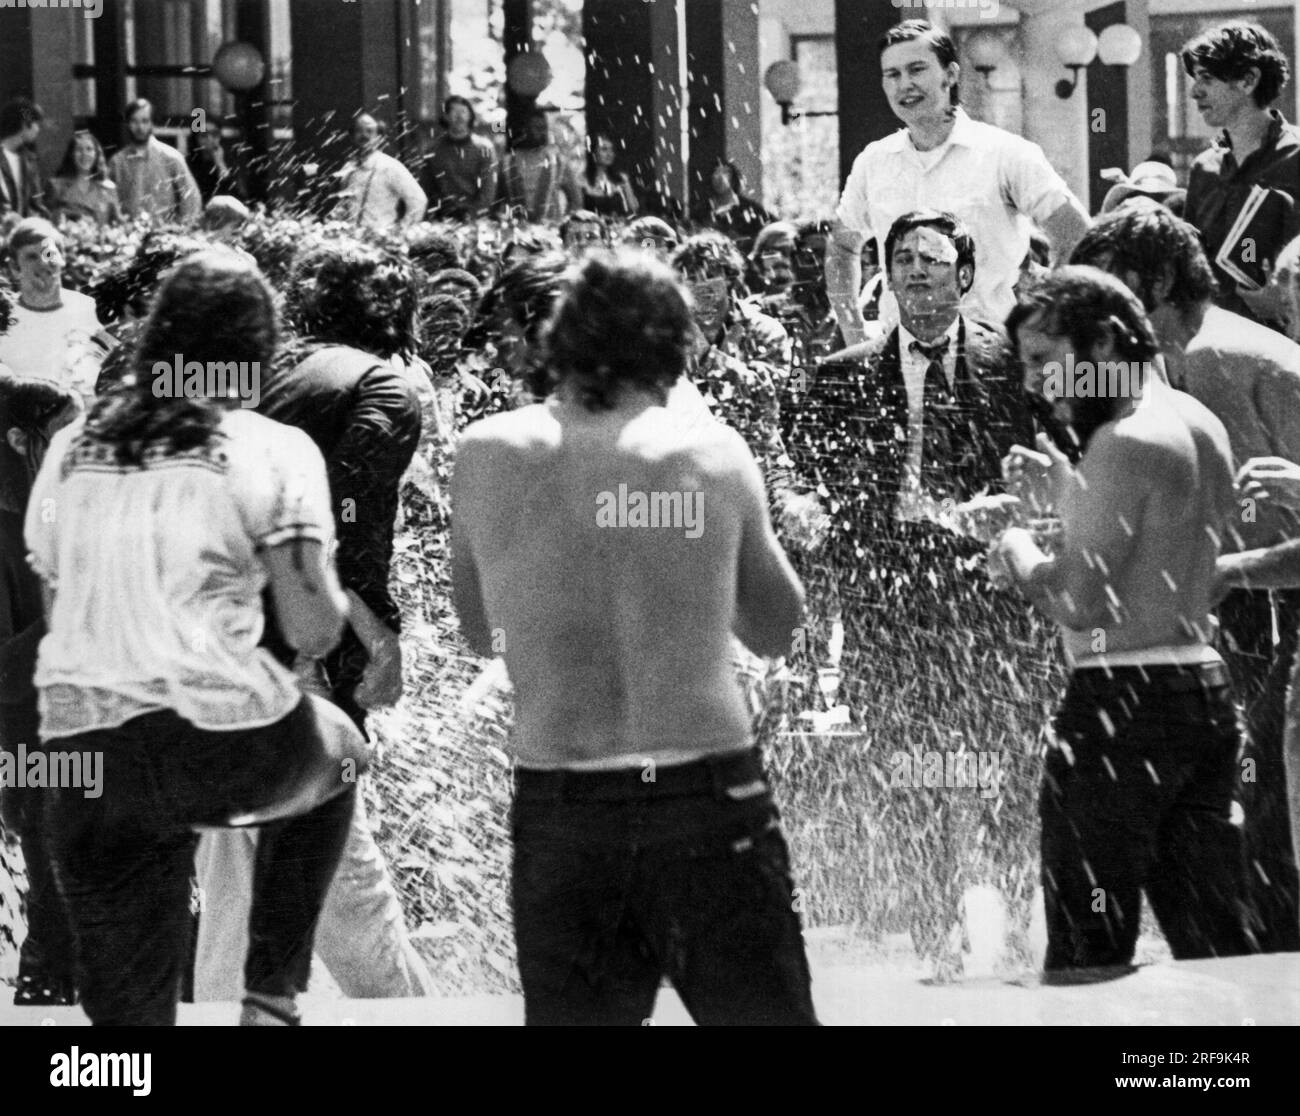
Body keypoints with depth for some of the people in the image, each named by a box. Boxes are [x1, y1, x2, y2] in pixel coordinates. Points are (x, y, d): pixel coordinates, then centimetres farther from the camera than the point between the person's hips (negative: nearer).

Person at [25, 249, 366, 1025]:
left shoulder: (70, 450, 14)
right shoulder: (274, 450, -1)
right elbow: (314, 632, -5)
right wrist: (341, 598, 16)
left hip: (84, 754, 3)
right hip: (224, 740, -3)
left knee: (129, 1014, 13)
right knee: (337, 756, 33)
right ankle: (273, 997, 27)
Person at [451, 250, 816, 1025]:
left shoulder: (486, 455, 0)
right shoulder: (715, 453, -2)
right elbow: (775, 629, 10)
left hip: (557, 810, 2)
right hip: (710, 796, -1)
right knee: (768, 1010, 8)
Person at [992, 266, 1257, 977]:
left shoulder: (1125, 442, -15)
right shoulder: (1201, 424, 13)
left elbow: (1080, 602, -19)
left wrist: (1019, 557, -1)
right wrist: (1062, 479, 17)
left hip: (1124, 699, -9)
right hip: (1204, 686, 9)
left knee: (1087, 951, -6)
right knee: (1216, 942, 10)